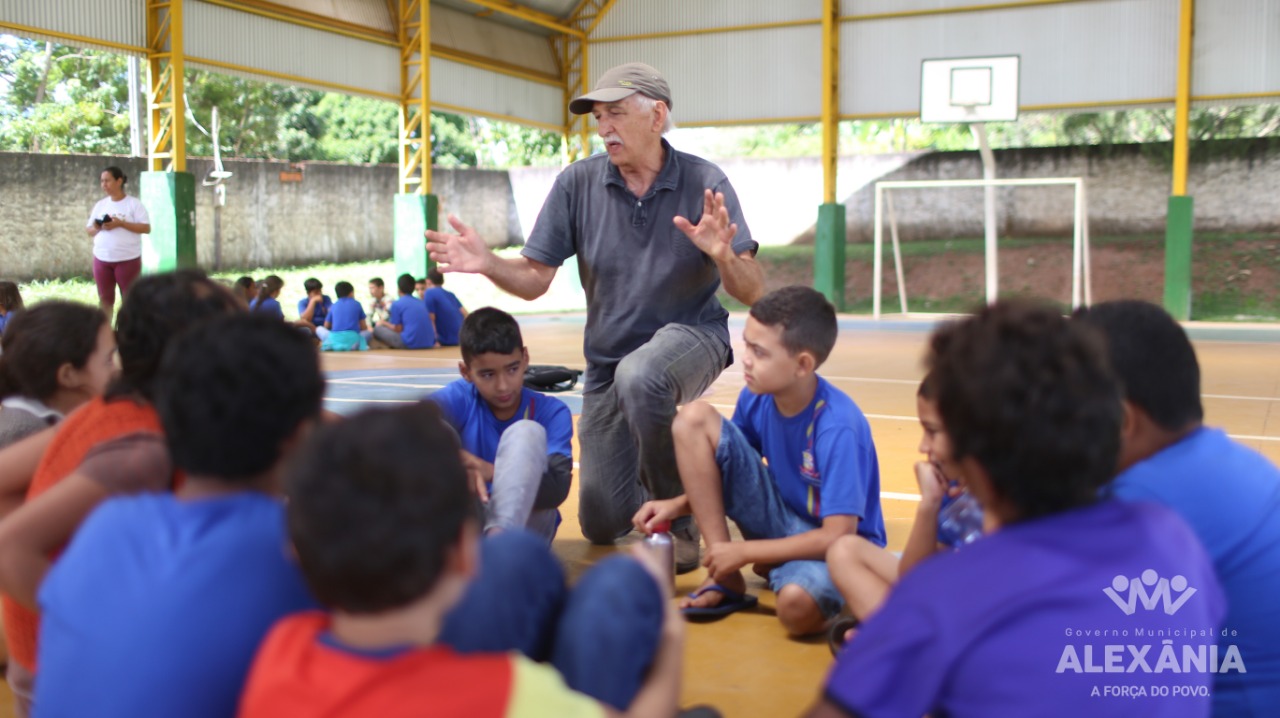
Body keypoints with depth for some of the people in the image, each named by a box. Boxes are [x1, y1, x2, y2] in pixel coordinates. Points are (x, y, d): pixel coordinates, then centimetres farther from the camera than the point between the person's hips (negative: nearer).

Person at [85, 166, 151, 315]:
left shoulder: (133, 203, -4)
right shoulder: (100, 205, 11)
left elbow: (146, 228, -12)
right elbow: (89, 230, 13)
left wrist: (121, 223, -19)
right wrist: (97, 227, -10)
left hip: (128, 259, -5)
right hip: (102, 259, 5)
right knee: (105, 298, 9)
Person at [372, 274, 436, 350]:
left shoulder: (397, 304, -1)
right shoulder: (421, 302, 16)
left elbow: (398, 329, -2)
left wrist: (384, 323, 20)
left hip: (411, 344, -6)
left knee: (377, 329, 9)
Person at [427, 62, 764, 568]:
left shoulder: (705, 183, -12)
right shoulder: (578, 183, -6)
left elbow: (752, 293, -15)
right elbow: (534, 280, -7)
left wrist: (724, 257, -36)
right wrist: (488, 264, -27)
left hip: (690, 337, -3)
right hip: (608, 358, 3)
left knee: (638, 377, -40)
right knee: (601, 525, 5)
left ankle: (681, 520, -15)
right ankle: (656, 477, 41)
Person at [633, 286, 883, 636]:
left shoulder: (838, 427, -27)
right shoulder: (757, 397, -8)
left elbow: (837, 536, -27)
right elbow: (724, 474, 8)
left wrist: (744, 550, -21)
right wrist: (677, 505, -10)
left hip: (831, 543, -6)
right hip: (779, 517, 6)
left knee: (797, 605, -43)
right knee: (694, 418, -12)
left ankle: (773, 566, -1)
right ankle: (726, 580, -9)